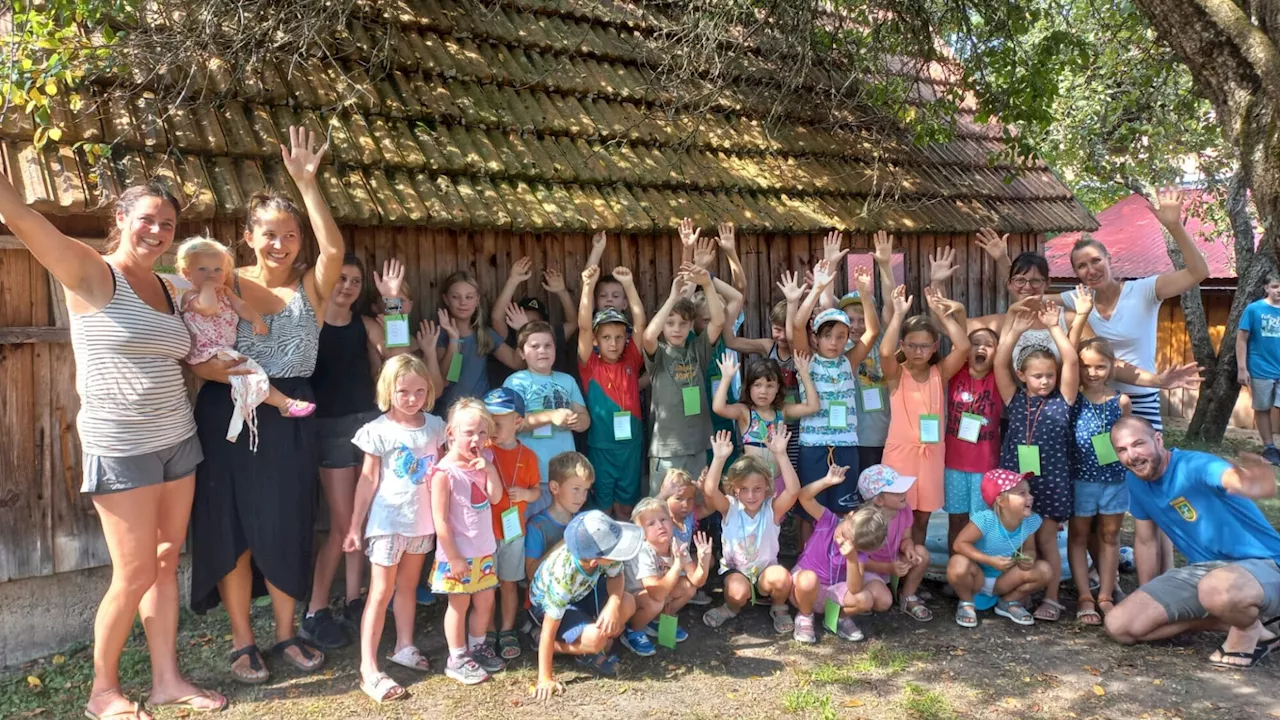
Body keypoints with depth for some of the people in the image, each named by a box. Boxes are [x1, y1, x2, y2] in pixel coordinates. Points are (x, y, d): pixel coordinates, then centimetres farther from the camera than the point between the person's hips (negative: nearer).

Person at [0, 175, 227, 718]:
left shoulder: (167, 289, 10)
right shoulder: (91, 273, -9)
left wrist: (217, 366, 9)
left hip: (177, 441, 6)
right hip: (119, 450, -6)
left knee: (165, 565, 12)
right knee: (134, 575, 1)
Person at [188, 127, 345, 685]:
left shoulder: (311, 287, 2)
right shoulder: (227, 286, 0)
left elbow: (334, 249, -19)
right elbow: (202, 361, -2)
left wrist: (307, 182, -22)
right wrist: (249, 382, -19)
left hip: (290, 419, 1)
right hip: (229, 419, -1)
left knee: (287, 527, 8)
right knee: (234, 528, 5)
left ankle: (286, 634, 24)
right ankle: (242, 642, 19)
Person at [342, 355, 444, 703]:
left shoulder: (435, 426, 1)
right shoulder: (378, 431, -11)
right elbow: (368, 482, -7)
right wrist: (355, 525, -5)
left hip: (423, 520, 4)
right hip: (388, 521, -4)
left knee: (408, 586, 18)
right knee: (381, 593, -1)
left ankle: (404, 647, 32)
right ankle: (368, 669, 2)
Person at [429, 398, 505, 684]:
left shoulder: (481, 463, 2)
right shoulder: (445, 472, -20)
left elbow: (495, 497, -2)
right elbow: (440, 521, -18)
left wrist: (489, 469, -14)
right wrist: (453, 557, -17)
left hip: (483, 549, 7)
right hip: (458, 554, -7)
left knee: (485, 600, 15)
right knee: (459, 604, 6)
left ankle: (477, 647, 35)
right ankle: (457, 660, 21)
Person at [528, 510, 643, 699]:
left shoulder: (600, 552, -30)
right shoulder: (563, 577, -41)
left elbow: (616, 576, -10)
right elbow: (548, 631, -33)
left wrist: (613, 603, -30)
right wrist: (545, 679, -31)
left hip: (582, 591, 6)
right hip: (547, 604, -6)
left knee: (627, 604, -19)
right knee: (595, 638, -30)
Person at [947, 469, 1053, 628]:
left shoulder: (1030, 521, -13)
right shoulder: (985, 519, -30)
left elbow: (1029, 549, 2)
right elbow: (959, 544, -29)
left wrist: (1028, 558, -24)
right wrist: (990, 561, -38)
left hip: (1003, 580, 5)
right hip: (978, 578, -5)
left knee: (1044, 570, -17)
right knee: (958, 564, -38)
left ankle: (1009, 603, 10)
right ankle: (967, 604, -2)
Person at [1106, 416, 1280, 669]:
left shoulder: (1194, 466, -23)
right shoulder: (1135, 481, 1)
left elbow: (1230, 477, -48)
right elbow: (1145, 540, 13)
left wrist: (1252, 485, -73)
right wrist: (1146, 601, 18)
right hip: (1203, 570, 7)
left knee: (1217, 588, -44)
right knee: (1119, 625, -6)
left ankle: (1250, 630, -6)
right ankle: (1226, 619, 6)